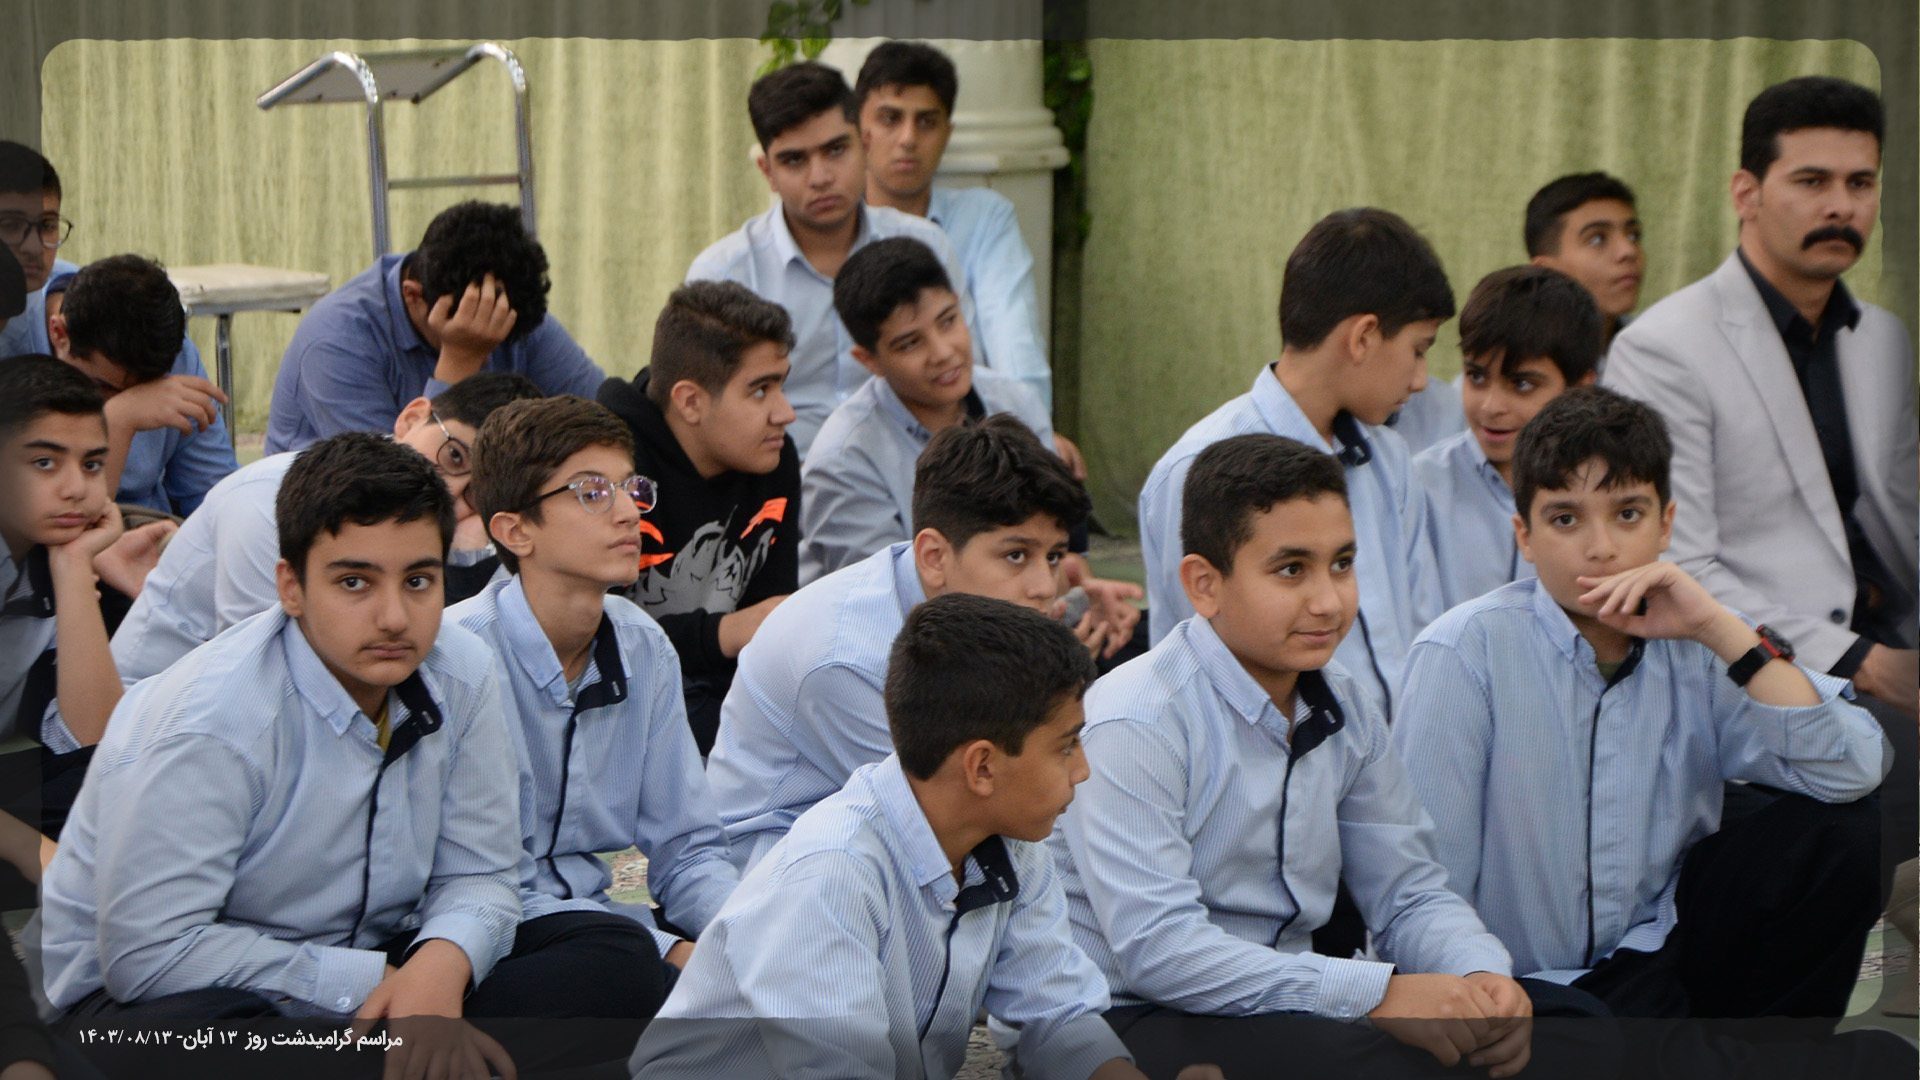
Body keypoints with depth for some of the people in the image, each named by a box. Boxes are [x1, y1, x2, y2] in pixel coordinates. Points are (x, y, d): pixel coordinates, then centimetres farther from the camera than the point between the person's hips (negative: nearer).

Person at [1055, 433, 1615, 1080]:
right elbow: (1156, 950, -24)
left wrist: (1482, 977, -12)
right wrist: (1377, 995, -26)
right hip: (1141, 1022, -8)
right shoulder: (1133, 726, -15)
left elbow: (1409, 894, 13)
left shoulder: (1344, 713, 11)